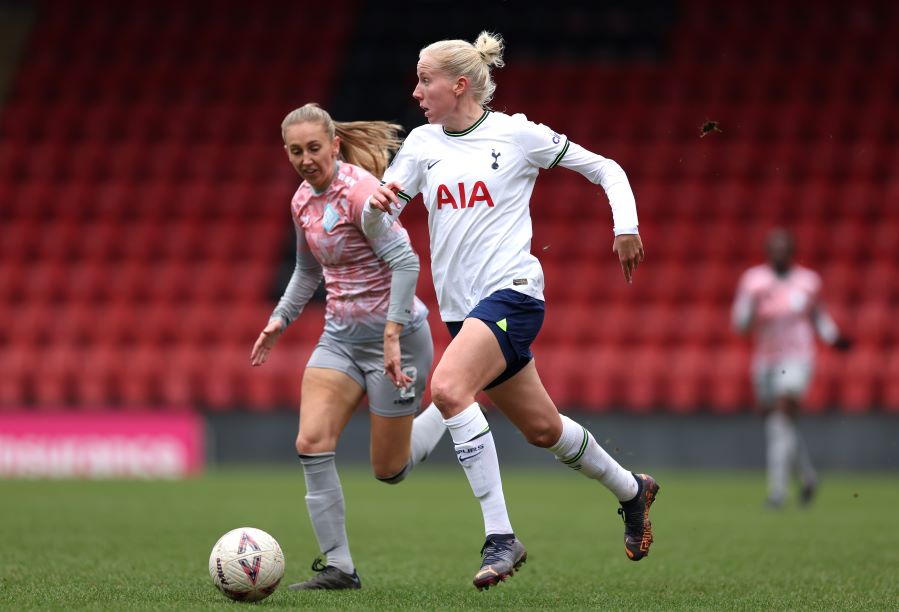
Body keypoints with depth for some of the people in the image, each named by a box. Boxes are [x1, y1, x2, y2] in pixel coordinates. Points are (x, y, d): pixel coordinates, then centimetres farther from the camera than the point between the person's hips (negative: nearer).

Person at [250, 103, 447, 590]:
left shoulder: (359, 191, -19)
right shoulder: (303, 201, 6)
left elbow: (405, 262, -25)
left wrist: (392, 335, -30)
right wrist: (280, 320, 13)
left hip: (395, 334, -7)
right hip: (341, 335, 7)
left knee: (389, 471, 2)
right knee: (311, 444, -11)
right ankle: (338, 567, -5)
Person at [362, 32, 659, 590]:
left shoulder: (516, 134, -5)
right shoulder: (422, 144, 8)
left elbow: (605, 169, 4)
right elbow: (376, 228, 4)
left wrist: (626, 225, -10)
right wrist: (377, 204, -19)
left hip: (512, 290, -6)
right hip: (462, 307, 6)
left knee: (448, 387, -29)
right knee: (541, 427, 15)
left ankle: (500, 538, -27)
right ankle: (632, 491, 40)